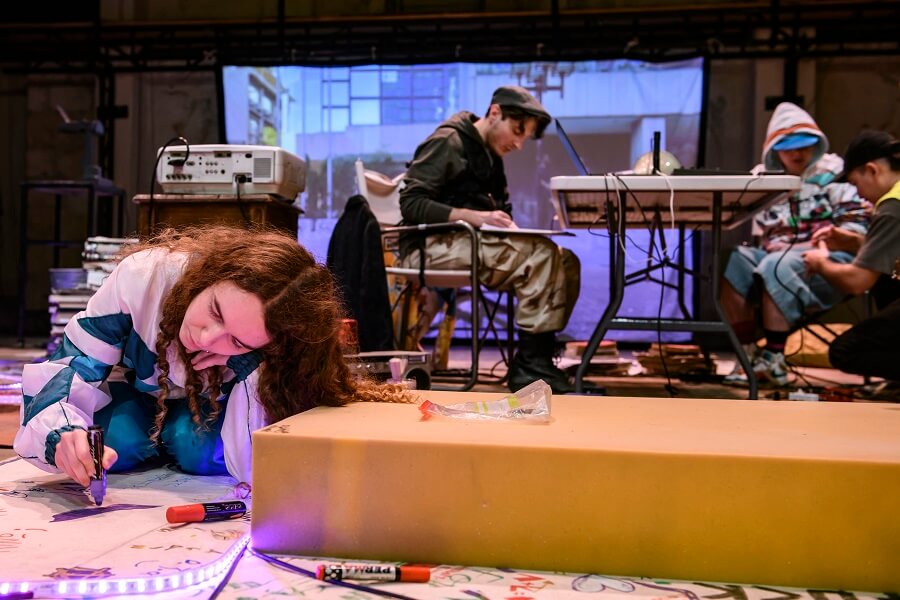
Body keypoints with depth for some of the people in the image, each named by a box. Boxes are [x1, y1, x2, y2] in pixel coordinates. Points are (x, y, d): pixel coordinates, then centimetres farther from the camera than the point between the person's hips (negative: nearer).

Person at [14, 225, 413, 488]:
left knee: (202, 449, -31)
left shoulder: (269, 351, -37)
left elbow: (256, 472, -39)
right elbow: (69, 366, -27)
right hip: (133, 393, 0)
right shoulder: (147, 273, -38)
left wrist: (247, 362, -49)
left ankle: (168, 438, 6)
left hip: (206, 407, 0)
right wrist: (62, 434, -49)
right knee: (121, 442, -30)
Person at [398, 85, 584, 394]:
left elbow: (498, 211, 20)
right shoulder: (448, 142, -5)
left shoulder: (489, 155, 21)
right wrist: (474, 216, -26)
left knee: (566, 261, -10)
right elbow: (410, 204, -14)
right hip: (430, 246, -8)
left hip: (470, 243, 8)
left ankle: (535, 359, -13)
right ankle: (530, 365, -22)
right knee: (540, 255, -27)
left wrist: (508, 226, -5)